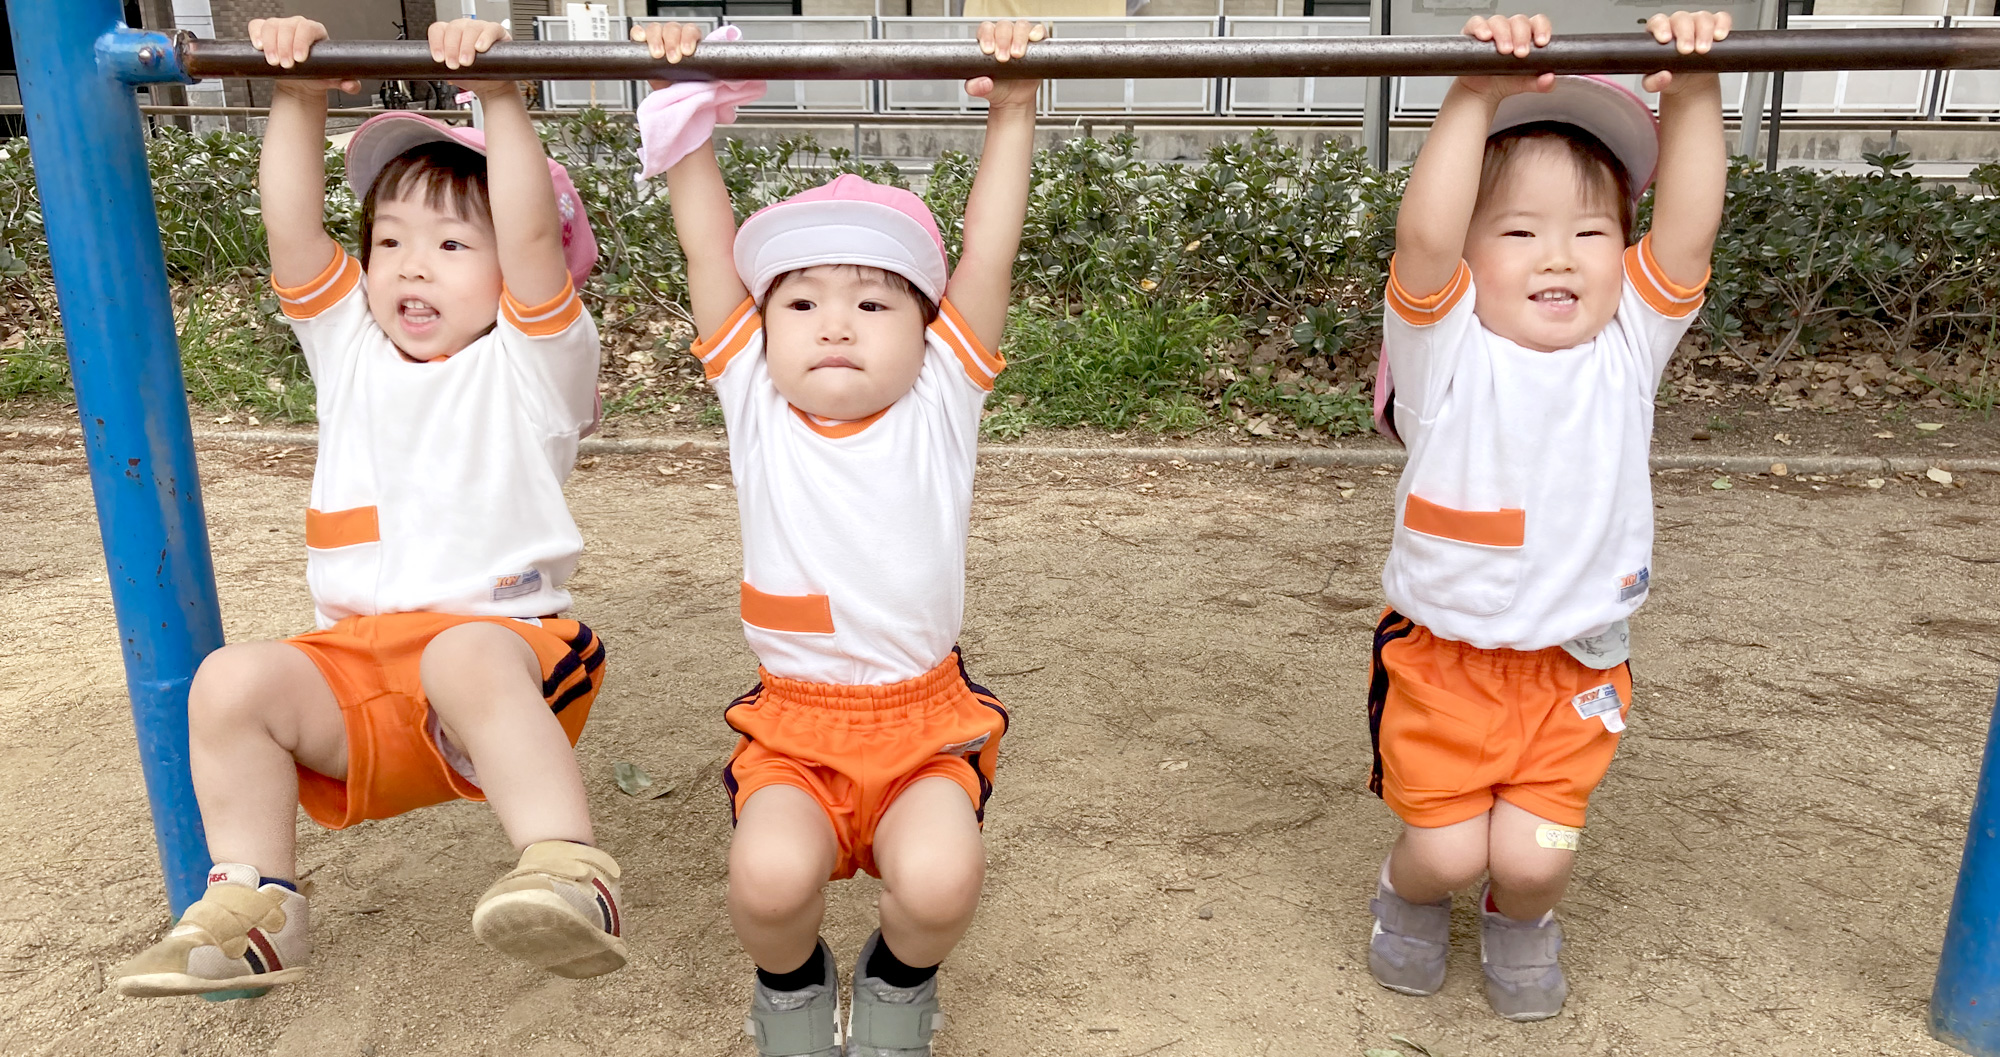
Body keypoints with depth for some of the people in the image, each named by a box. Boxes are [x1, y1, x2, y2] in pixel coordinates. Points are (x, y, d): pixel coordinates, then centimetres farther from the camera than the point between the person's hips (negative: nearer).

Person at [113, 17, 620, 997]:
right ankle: (252, 906, -6)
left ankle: (568, 874, -41)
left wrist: (498, 93, -15)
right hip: (357, 663, 5)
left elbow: (533, 232, -12)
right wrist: (301, 93, 0)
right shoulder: (351, 350, 18)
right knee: (232, 679, -20)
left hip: (497, 635, -5)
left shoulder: (528, 361, 4)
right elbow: (292, 226, 6)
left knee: (469, 661, -38)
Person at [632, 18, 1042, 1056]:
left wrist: (1012, 110, -10)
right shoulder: (755, 405, -1)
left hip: (926, 718, 0)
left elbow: (986, 255, -8)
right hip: (793, 722, 1)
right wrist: (684, 110, -7)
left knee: (939, 879, -25)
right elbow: (709, 250, -4)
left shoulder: (939, 404, -3)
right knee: (769, 875, -25)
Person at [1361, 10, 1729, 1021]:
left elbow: (1687, 228, -16)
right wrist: (1478, 94, -33)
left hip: (1577, 665, 2)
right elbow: (1422, 234, -29)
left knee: (1532, 855, -2)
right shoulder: (1446, 347, -13)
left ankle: (1520, 917, 35)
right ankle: (1411, 893, 36)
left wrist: (1693, 92, -23)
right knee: (1447, 851, -1)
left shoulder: (1627, 346, -3)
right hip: (1443, 654, -2)